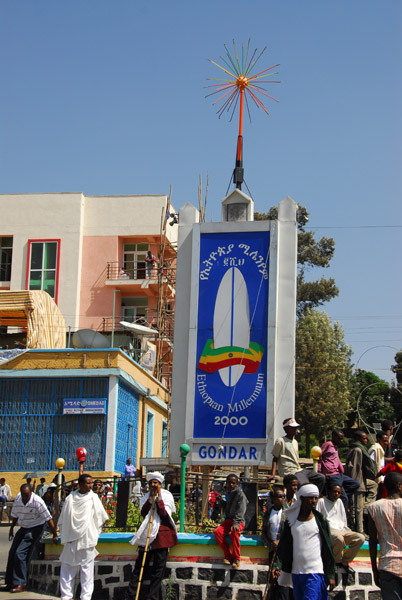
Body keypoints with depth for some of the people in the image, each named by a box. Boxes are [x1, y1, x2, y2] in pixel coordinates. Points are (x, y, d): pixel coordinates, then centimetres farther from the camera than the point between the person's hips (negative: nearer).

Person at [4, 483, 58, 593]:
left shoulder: (37, 502, -22)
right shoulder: (18, 499, -5)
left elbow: (48, 518, -19)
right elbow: (15, 515, 13)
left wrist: (55, 535, -18)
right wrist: (11, 528, 19)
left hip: (35, 529, -7)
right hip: (23, 528, 7)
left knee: (20, 554, -16)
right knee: (12, 553, 5)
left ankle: (20, 584, -8)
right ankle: (10, 582, 15)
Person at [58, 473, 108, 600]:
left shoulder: (93, 497, 1)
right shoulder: (70, 498, 2)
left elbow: (100, 518, 5)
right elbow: (63, 519, 9)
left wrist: (95, 534, 4)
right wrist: (64, 536, 6)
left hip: (87, 539, -1)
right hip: (71, 540, 1)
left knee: (87, 570, -1)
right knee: (67, 569, 5)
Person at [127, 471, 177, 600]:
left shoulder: (166, 496, 3)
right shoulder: (146, 497, 14)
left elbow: (164, 514, -12)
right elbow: (143, 513, -3)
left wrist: (159, 498, -11)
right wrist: (151, 498, -8)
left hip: (162, 533, -3)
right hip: (147, 533, 3)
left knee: (158, 568, -1)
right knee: (140, 565, -1)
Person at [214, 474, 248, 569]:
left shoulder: (239, 493, -6)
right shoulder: (228, 494, 18)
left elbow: (241, 510, -16)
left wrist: (236, 523, -28)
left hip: (238, 521, -7)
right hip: (228, 520, 7)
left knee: (234, 532, -38)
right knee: (217, 531, -23)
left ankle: (236, 558, -27)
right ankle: (228, 555, -17)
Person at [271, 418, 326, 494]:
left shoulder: (295, 442, 20)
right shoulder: (280, 441, -4)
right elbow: (275, 459, -4)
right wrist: (273, 475, -15)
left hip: (299, 470, 9)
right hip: (290, 472, -8)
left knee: (321, 478, -4)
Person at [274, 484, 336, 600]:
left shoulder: (321, 521, 1)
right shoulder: (291, 521, 8)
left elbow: (328, 549, 2)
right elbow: (283, 547, 9)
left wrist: (331, 575, -1)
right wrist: (277, 566, -6)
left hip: (315, 573, -4)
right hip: (296, 572, 4)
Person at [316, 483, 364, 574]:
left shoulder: (339, 502, 25)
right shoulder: (321, 502, 7)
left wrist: (350, 533, 16)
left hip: (342, 531, 7)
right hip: (329, 531, -6)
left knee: (360, 537, -18)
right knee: (339, 538, -41)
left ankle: (345, 561, -5)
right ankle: (337, 561, -12)